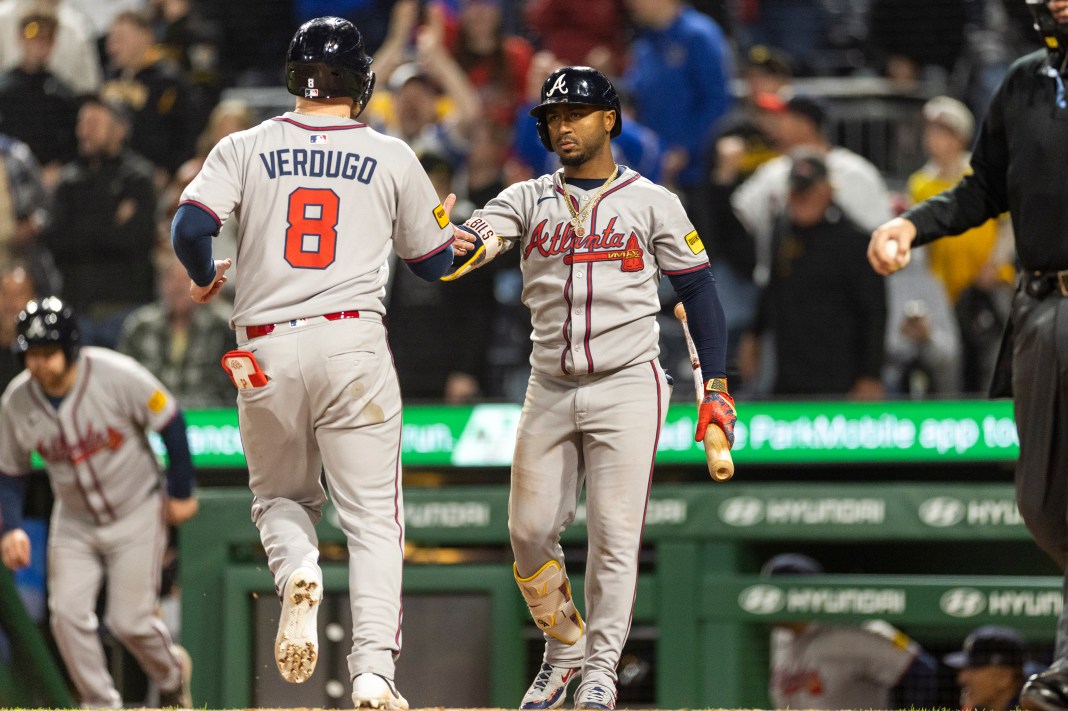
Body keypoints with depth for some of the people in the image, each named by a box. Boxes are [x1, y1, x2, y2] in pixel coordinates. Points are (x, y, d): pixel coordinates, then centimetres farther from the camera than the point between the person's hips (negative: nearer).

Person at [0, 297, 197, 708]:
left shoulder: (117, 376, -25)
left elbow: (170, 422, -12)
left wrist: (181, 492, -5)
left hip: (136, 513, -3)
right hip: (74, 522, 4)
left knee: (129, 621, -6)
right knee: (67, 613, -11)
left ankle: (172, 673, 27)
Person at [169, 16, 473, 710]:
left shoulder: (245, 147, 6)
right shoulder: (392, 157, 8)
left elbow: (191, 227, -6)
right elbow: (435, 261, 15)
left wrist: (205, 279, 15)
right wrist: (452, 233, 38)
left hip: (266, 350, 1)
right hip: (354, 341, -1)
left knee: (280, 495, 21)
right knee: (373, 516, 2)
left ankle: (297, 571, -13)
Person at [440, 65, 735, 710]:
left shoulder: (651, 203, 3)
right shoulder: (528, 199, 9)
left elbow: (699, 291, 4)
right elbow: (479, 235, -9)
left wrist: (716, 385, -4)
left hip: (627, 388, -3)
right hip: (550, 391, 3)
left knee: (615, 534, -7)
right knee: (531, 532, 3)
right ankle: (564, 649, 22)